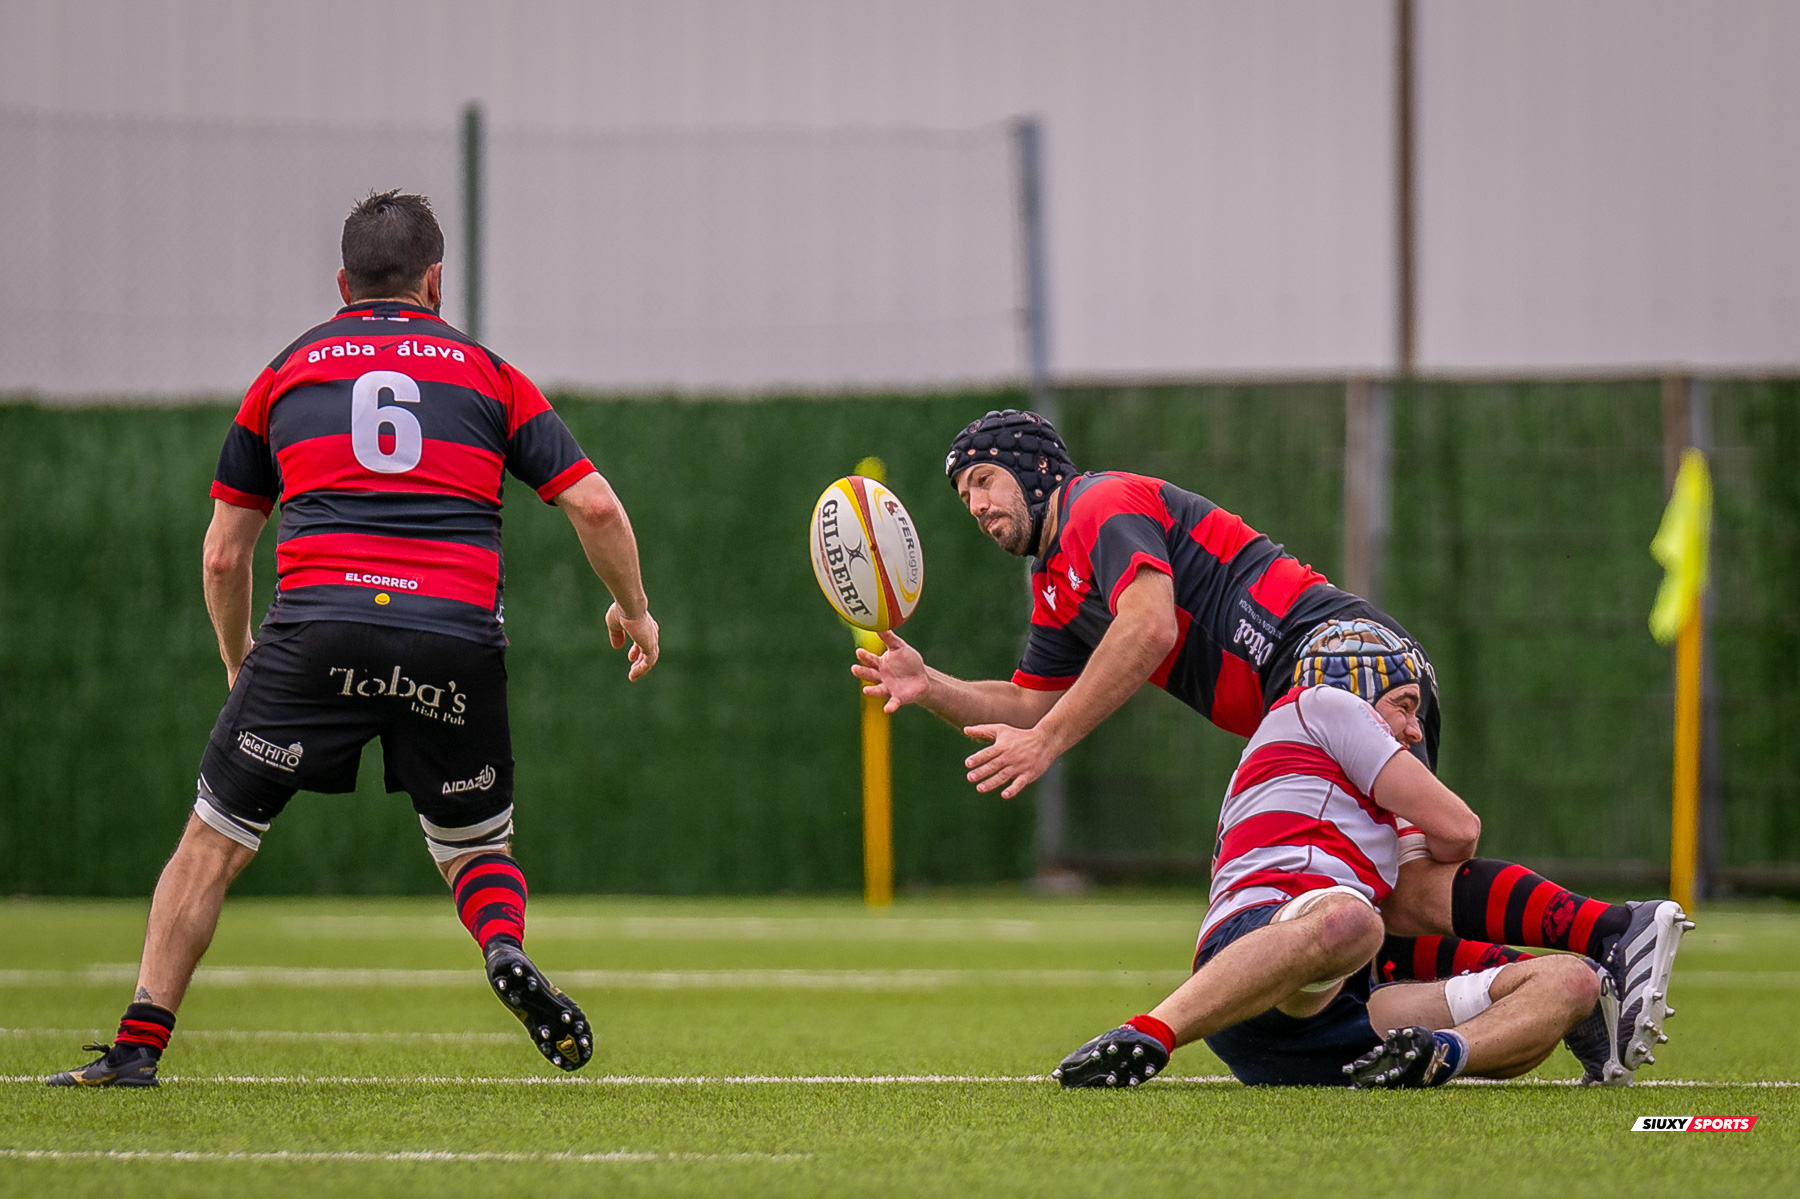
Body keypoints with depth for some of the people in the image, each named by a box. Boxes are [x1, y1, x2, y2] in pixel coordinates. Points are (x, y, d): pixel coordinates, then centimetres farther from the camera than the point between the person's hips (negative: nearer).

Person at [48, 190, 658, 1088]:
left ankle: (138, 1047, 3)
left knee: (213, 841, 10)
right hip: (457, 636, 1)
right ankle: (506, 951, -11)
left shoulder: (286, 372, 20)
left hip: (317, 622, -1)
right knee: (476, 847, 21)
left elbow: (224, 554, 21)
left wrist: (238, 666, 36)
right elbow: (594, 506, 11)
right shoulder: (485, 372, 18)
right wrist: (633, 610, 28)